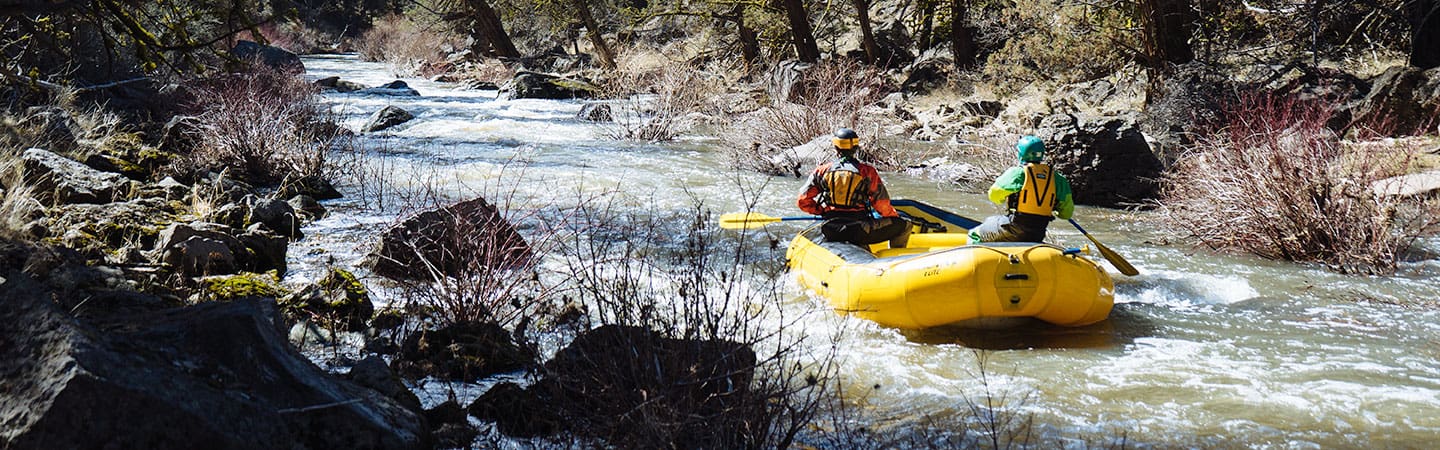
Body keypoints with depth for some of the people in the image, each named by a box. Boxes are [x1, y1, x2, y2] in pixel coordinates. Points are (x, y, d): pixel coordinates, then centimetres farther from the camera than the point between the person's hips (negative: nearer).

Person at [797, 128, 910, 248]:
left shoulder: (821, 171, 4)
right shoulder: (867, 171, -3)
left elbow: (803, 201, 2)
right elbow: (882, 205, -4)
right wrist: (894, 215, 16)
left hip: (830, 232, 5)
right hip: (858, 231, -5)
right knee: (904, 226, 9)